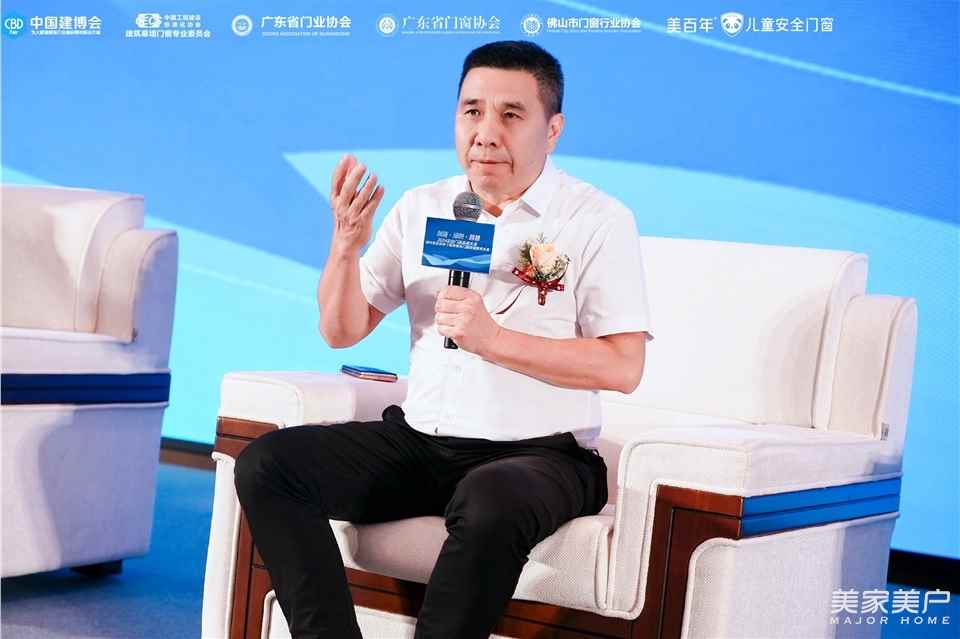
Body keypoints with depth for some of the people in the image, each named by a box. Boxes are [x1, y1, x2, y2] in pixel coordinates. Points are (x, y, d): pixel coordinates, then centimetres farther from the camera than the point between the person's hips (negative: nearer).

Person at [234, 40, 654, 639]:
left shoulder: (599, 221, -3)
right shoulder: (420, 207, 11)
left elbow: (623, 368, -11)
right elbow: (343, 332, 11)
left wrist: (494, 338, -20)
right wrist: (347, 242, -8)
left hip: (541, 454, -5)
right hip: (418, 443, 5)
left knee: (489, 502, -39)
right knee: (267, 464, -15)